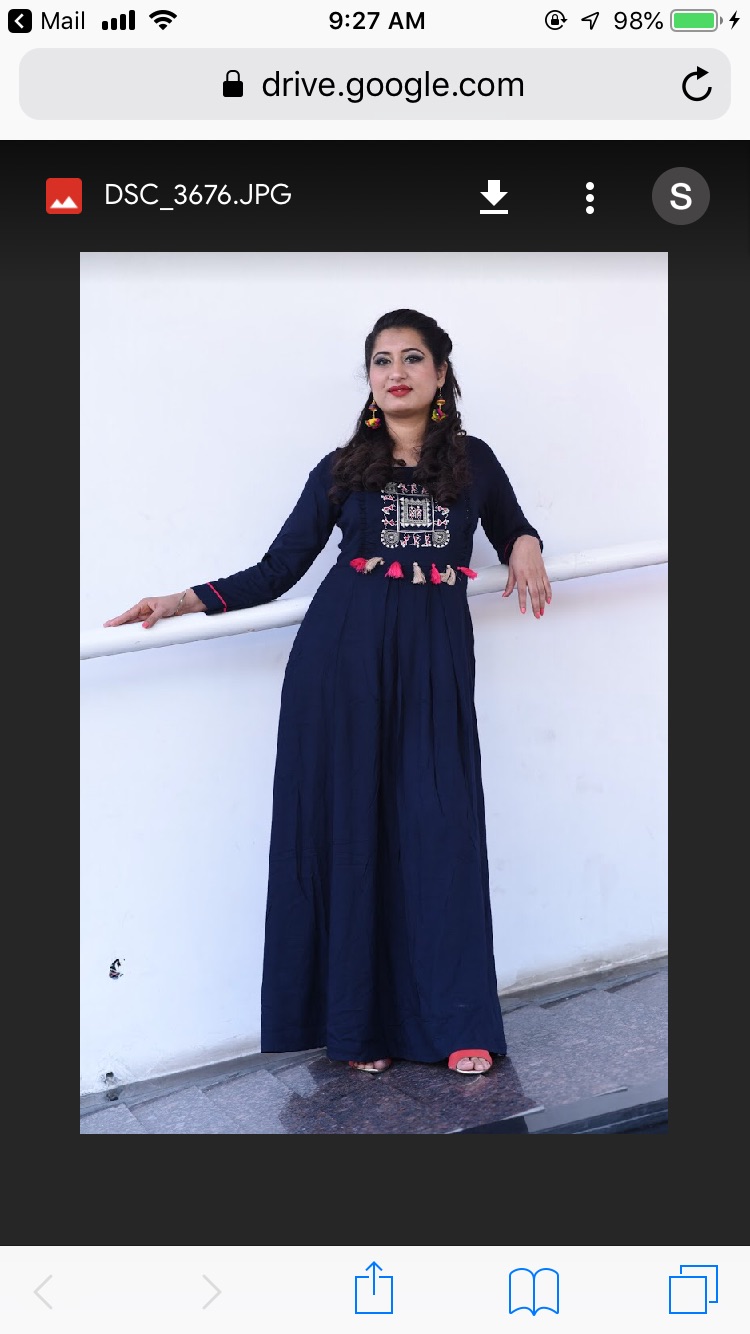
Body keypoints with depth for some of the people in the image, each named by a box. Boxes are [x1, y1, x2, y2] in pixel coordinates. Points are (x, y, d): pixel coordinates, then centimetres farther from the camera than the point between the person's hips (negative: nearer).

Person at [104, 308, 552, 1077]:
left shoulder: (474, 461, 11)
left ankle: (460, 1022, 9)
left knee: (440, 826, -2)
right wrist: (183, 601, -3)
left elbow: (513, 530, 27)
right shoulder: (341, 470, 8)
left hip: (434, 660, 0)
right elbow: (277, 570, 7)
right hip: (341, 653, 0)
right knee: (346, 826, 1)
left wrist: (526, 548, 2)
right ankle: (358, 1021, 12)